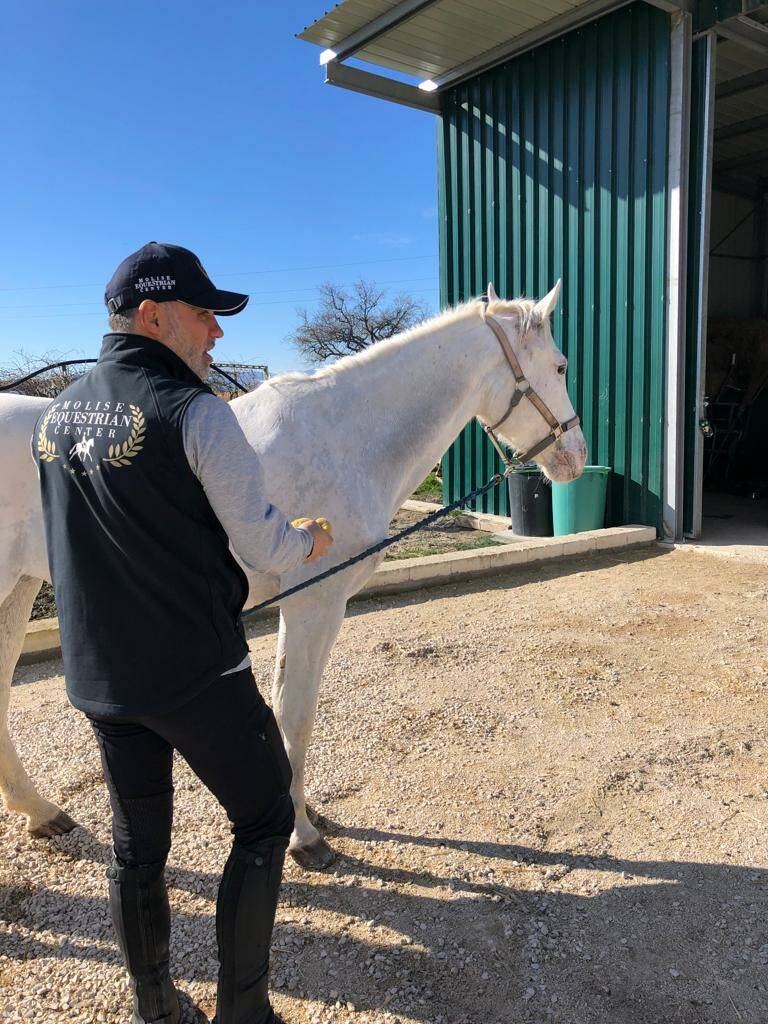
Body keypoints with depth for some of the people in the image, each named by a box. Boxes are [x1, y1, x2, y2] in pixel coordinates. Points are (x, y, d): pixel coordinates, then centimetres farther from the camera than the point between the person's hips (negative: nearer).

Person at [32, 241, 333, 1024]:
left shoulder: (53, 417, 6)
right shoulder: (196, 414, -17)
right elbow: (267, 551, -15)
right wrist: (311, 542, 6)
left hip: (98, 674, 7)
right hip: (195, 673, -7)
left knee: (137, 842, 20)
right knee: (264, 820, 14)